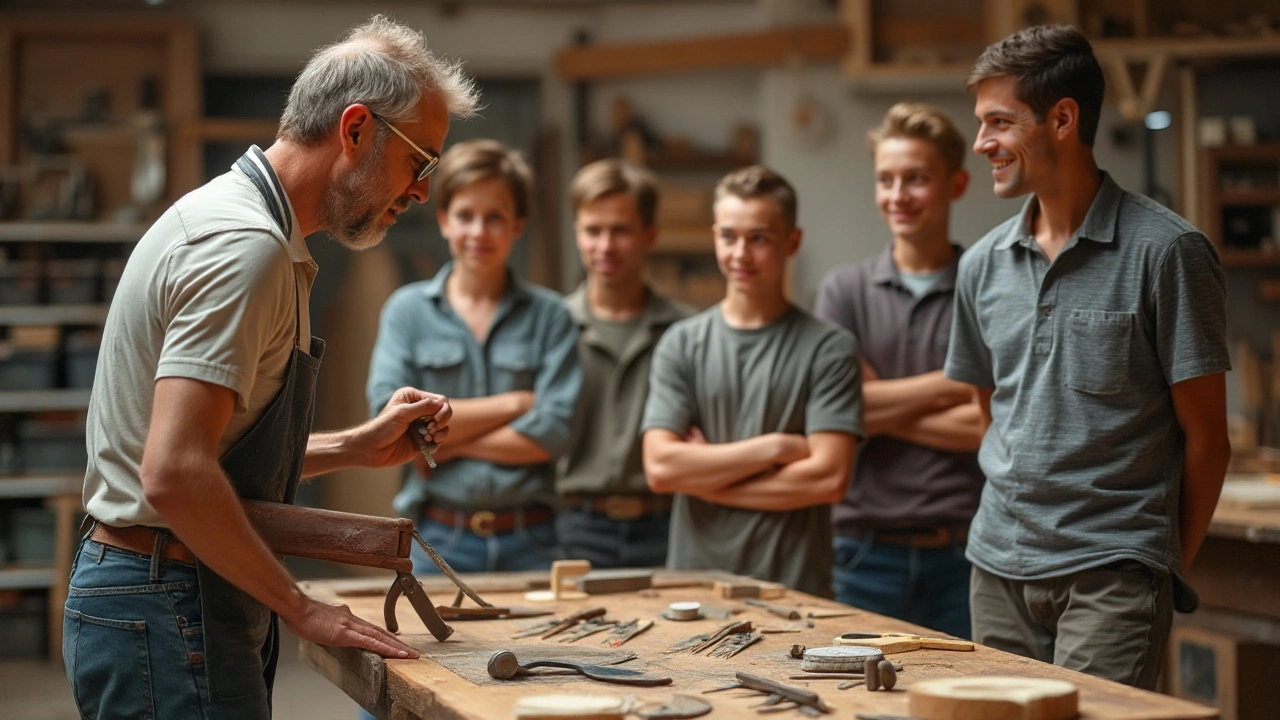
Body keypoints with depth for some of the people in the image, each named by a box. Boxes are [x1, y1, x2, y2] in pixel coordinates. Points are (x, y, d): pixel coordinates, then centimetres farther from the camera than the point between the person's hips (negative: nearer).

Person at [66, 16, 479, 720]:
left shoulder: (223, 217, 16)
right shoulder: (247, 247, -18)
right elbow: (174, 474, -26)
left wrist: (357, 446, 13)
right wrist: (302, 608, -18)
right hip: (170, 616, -10)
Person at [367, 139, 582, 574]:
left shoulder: (549, 316, 4)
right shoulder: (407, 309, 6)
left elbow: (554, 432, -6)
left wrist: (447, 445, -8)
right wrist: (511, 404, -7)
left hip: (529, 542, 0)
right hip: (439, 539, 0)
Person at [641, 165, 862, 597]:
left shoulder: (828, 348, -2)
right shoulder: (681, 344, 7)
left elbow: (828, 478, -11)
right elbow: (659, 467, -4)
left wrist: (704, 475, -5)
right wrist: (775, 447, -9)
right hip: (693, 579, 2)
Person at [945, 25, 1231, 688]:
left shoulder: (1166, 252, -8)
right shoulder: (984, 264, 8)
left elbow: (1204, 438, -4)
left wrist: (1169, 569, 1)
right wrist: (1017, 517, 13)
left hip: (1113, 575, -6)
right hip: (999, 568, 6)